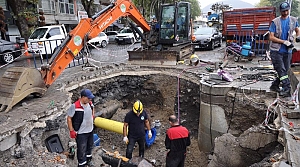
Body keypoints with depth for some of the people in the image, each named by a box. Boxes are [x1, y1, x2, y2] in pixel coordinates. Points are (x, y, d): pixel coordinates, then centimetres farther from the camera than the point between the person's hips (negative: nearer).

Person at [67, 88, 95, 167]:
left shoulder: (90, 103, -7)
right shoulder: (75, 106, -26)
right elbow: (69, 118, -17)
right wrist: (71, 131, -15)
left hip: (90, 130, 7)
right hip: (81, 133, -7)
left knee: (89, 146, 26)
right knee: (81, 150, 7)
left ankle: (88, 160, 50)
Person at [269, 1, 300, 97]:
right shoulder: (275, 22, -4)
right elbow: (271, 37, -9)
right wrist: (284, 42, -17)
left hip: (288, 51, 5)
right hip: (276, 51, -5)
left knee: (285, 70, 9)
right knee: (281, 70, -11)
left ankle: (274, 86, 25)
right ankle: (287, 89, -9)